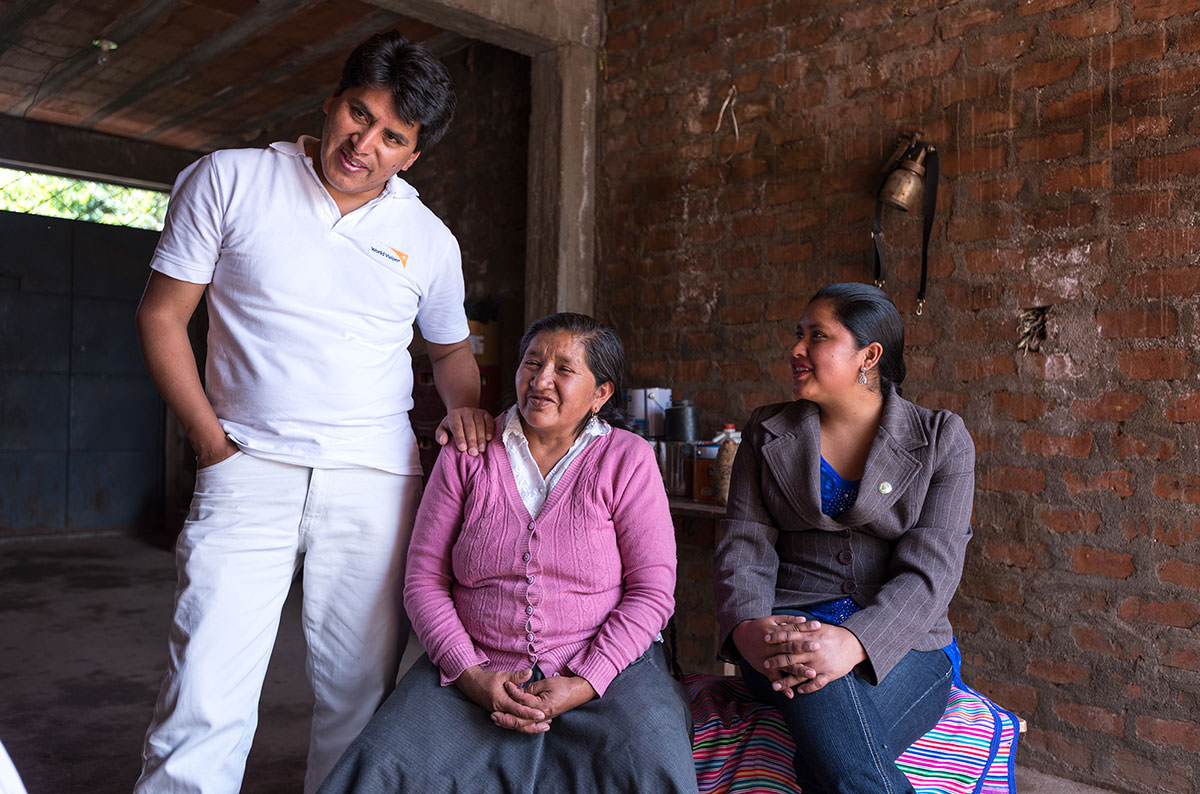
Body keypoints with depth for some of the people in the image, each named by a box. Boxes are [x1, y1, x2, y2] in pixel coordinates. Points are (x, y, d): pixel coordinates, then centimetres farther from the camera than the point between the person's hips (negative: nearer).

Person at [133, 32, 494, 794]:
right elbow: (162, 313, 5)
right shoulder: (228, 180, 3)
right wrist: (212, 442, -2)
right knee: (207, 702, -9)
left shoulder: (430, 241, 9)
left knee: (360, 695, 7)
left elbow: (450, 346, 24)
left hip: (376, 482, 2)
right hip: (250, 472, -2)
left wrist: (464, 406, 2)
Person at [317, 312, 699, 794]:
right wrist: (471, 675, -10)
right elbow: (424, 579, 3)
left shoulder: (627, 460, 0)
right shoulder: (467, 453, 4)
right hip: (474, 669, 1)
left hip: (608, 667, -1)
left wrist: (583, 685, -14)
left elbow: (652, 590, -4)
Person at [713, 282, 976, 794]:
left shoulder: (942, 440, 4)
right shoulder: (767, 433, 12)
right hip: (788, 629, 2)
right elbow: (744, 544, 1)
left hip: (897, 643, -1)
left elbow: (931, 567, -8)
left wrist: (855, 642, -27)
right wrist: (747, 627, -21)